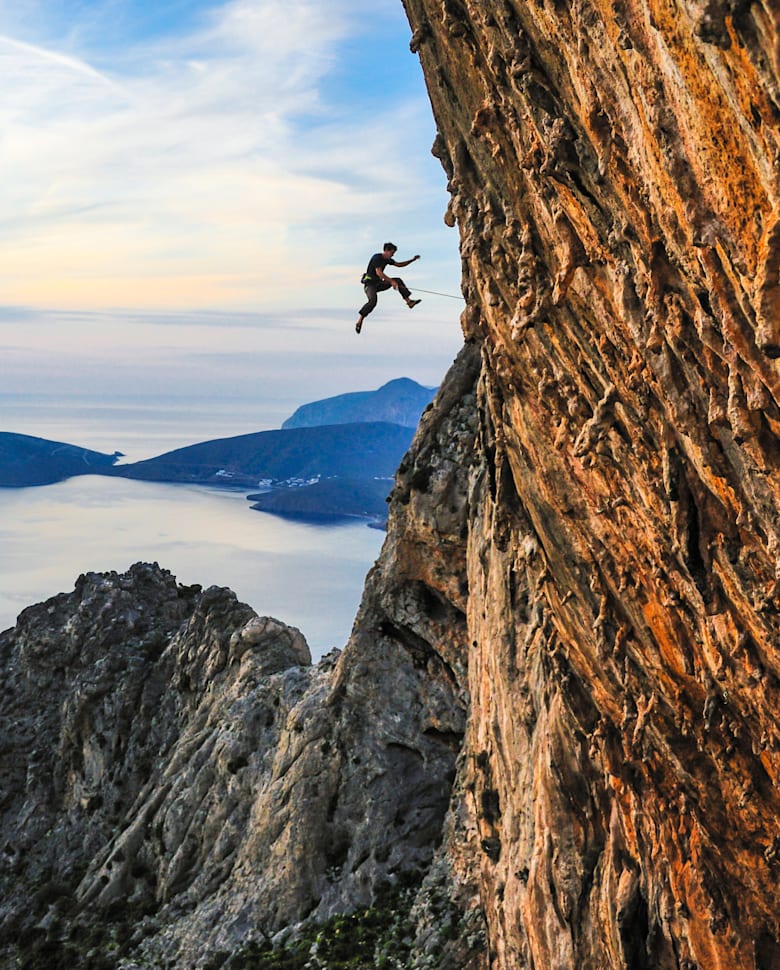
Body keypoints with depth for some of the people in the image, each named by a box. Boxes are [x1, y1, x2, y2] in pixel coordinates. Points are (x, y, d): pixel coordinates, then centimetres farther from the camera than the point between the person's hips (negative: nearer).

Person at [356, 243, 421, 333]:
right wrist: (391, 281, -33)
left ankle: (409, 301, -6)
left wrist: (412, 260, 10)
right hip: (370, 283, -8)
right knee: (373, 301, -33)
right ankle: (359, 322, -28)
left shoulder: (387, 259, 9)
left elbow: (399, 264, 21)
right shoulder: (377, 258, -17)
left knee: (398, 280, -2)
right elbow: (379, 273, -30)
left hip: (378, 283, 8)